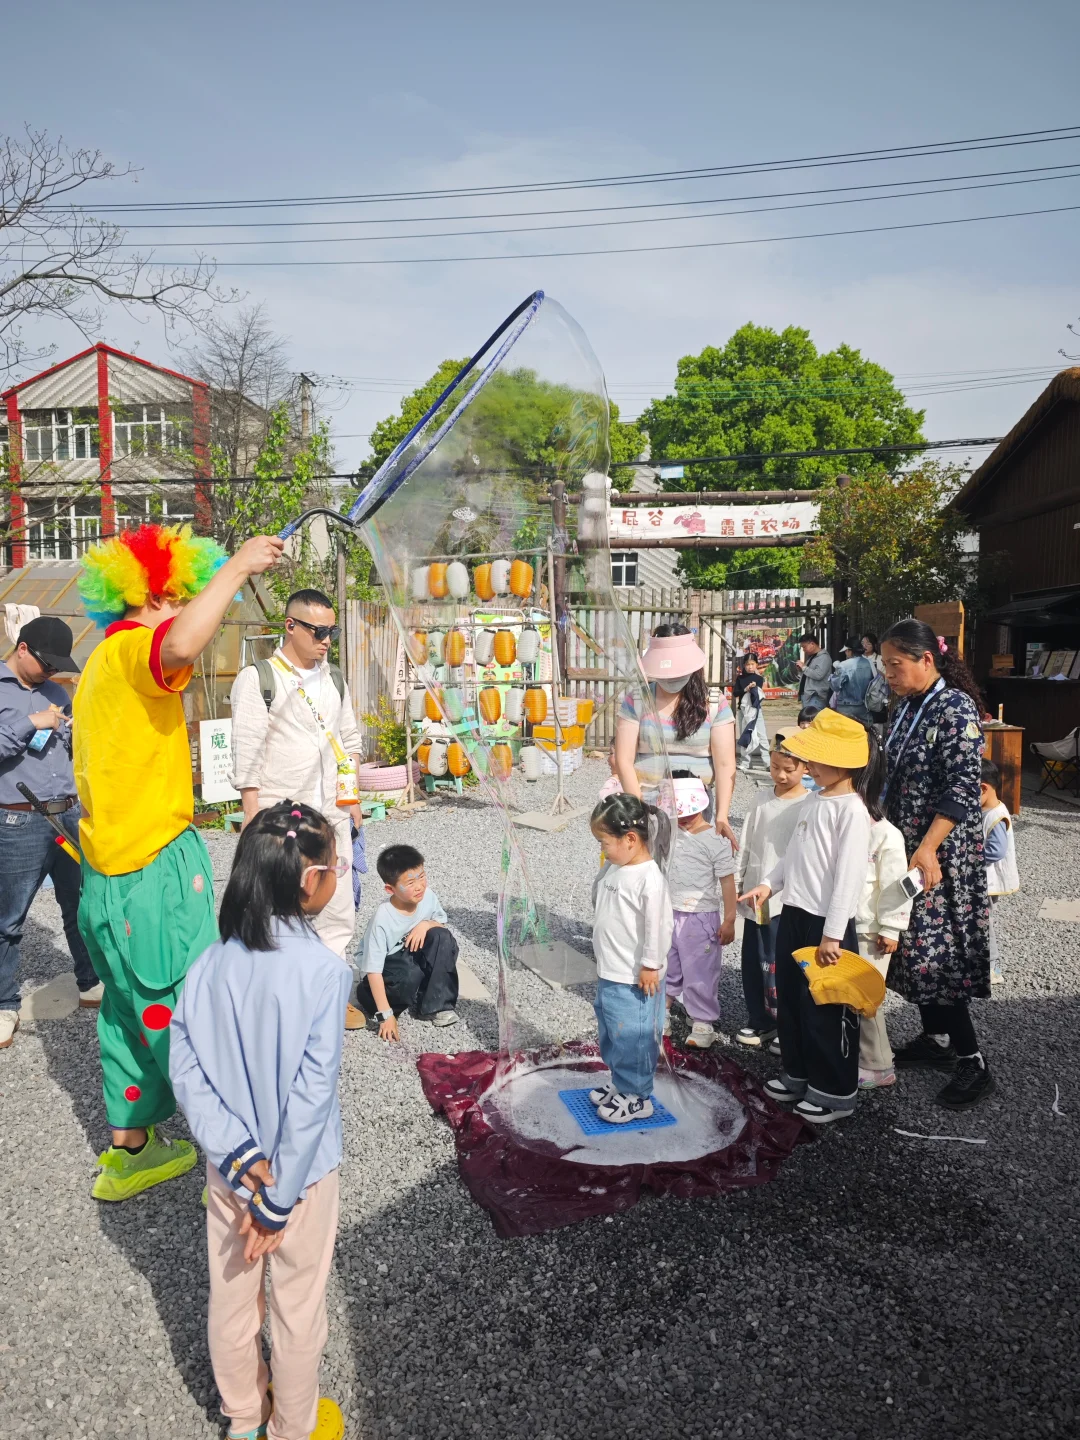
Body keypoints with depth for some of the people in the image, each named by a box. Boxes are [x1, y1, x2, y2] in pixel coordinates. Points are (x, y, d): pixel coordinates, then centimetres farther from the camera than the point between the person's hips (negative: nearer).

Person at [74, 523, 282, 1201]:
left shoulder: (101, 664, 18)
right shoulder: (134, 649, -14)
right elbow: (182, 644, -40)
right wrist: (237, 566, -29)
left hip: (110, 872, 10)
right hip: (158, 869, -10)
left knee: (133, 1009, 19)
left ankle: (129, 1152, 32)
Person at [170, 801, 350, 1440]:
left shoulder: (212, 962, -12)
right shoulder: (324, 969, -26)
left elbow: (184, 1069, -10)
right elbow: (312, 1094, -25)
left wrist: (235, 1152, -11)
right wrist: (277, 1200, -15)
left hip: (228, 1169, 5)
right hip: (300, 1171, -4)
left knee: (231, 1297, 25)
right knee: (297, 1308, 19)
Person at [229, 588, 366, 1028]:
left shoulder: (334, 679, 14)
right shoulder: (257, 678, -5)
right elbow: (246, 750, -8)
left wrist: (353, 798, 15)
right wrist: (252, 811, -12)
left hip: (331, 812, 6)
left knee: (338, 909, 8)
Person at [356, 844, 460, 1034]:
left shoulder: (428, 897, -15)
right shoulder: (382, 919, -29)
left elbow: (442, 924, 4)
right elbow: (373, 970, -26)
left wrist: (427, 924, -21)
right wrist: (385, 1015, -29)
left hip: (419, 963, 5)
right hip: (389, 970, -5)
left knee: (442, 938, -23)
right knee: (408, 975, -38)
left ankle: (436, 1006, -15)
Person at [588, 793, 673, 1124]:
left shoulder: (650, 879, -23)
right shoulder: (613, 867, 5)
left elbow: (659, 925, -23)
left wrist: (650, 965, -18)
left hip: (634, 979, -10)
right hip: (608, 974, 10)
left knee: (632, 1037, 3)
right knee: (611, 1034, 22)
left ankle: (638, 1098, 19)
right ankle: (620, 1085, 39)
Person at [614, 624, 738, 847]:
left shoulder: (714, 705, 0)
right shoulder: (636, 701, -1)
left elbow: (725, 764, -4)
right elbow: (624, 761, -3)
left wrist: (722, 815, -13)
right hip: (647, 809, 0)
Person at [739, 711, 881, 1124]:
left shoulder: (852, 809, -17)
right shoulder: (813, 800, 10)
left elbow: (849, 876, -21)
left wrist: (832, 935, -21)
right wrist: (769, 884, 7)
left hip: (826, 923, -9)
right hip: (792, 915, 9)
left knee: (825, 1011, 4)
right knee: (790, 1002, 18)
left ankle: (834, 1091, 20)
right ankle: (797, 1075, 35)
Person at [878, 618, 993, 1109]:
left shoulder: (956, 709, -16)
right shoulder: (906, 708, 9)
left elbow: (963, 788, -22)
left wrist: (928, 848, -28)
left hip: (941, 852, -8)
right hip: (904, 844, 8)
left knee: (935, 951, -7)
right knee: (915, 945, 13)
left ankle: (973, 1063, 4)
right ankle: (935, 1038, 28)